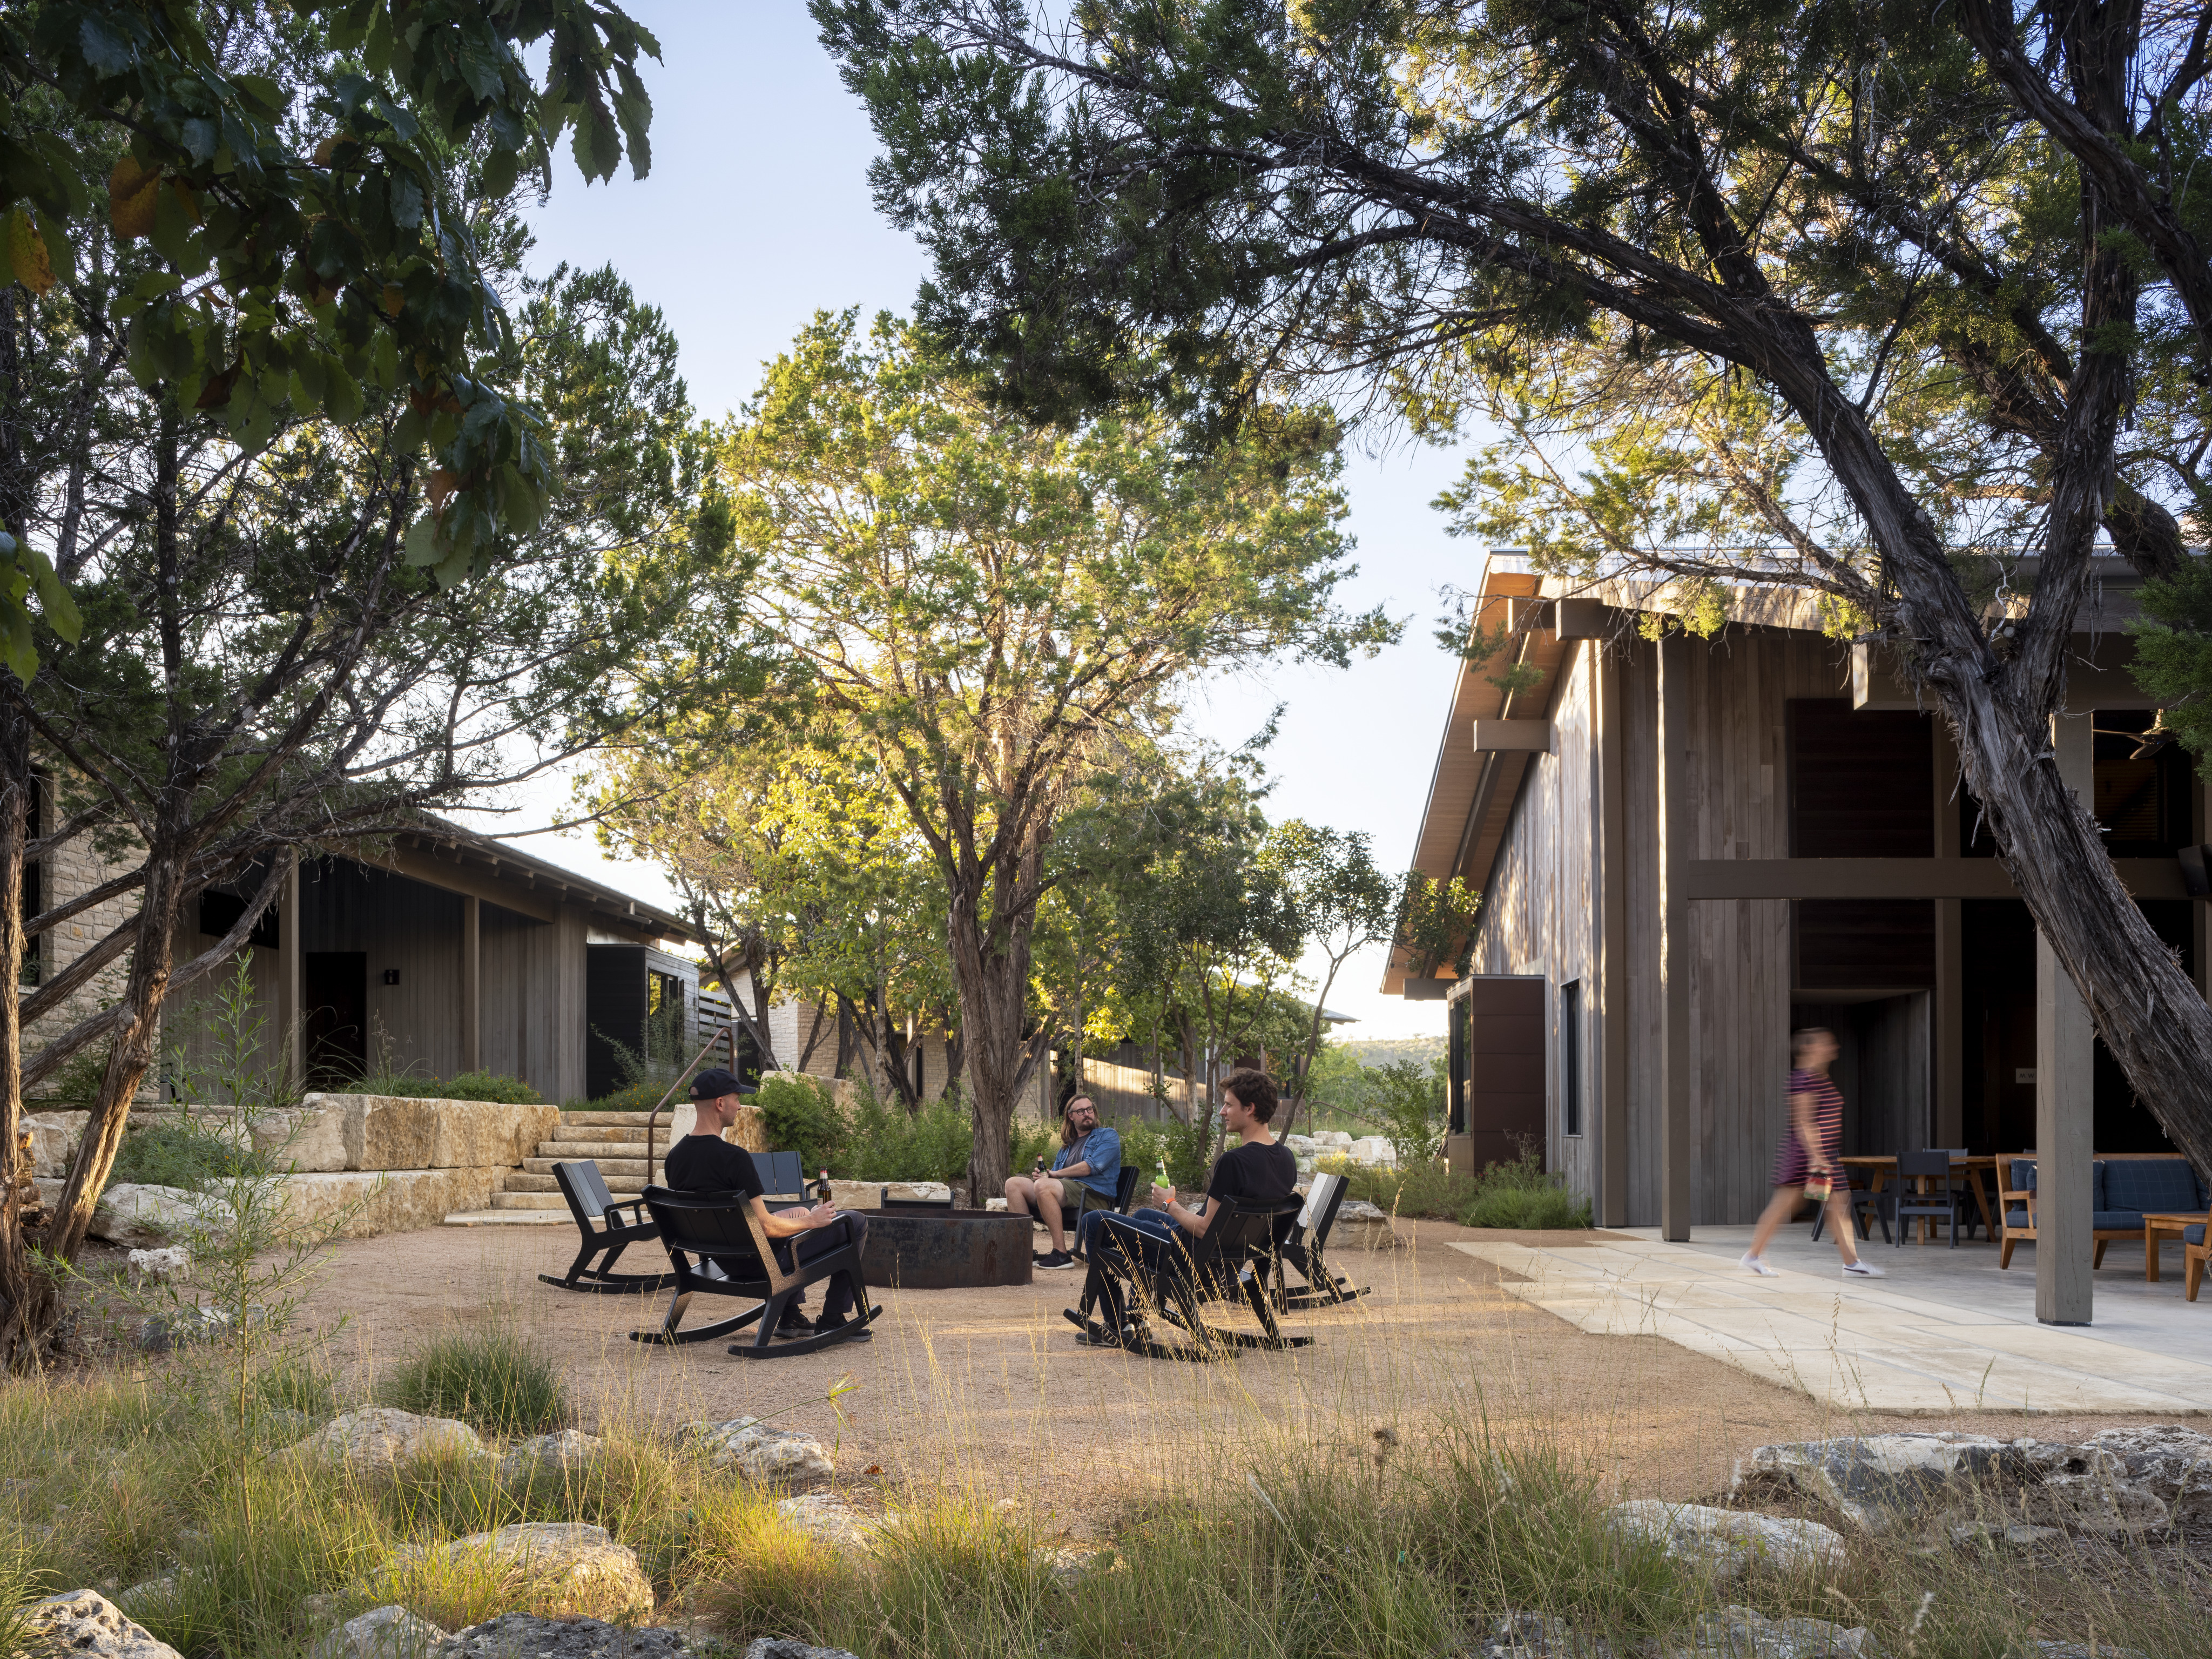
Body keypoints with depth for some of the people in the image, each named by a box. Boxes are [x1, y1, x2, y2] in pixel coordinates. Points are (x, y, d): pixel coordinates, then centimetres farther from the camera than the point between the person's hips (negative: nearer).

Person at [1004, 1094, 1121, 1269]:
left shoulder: (1108, 1136, 10)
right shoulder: (1067, 1146, 30)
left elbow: (1093, 1166, -7)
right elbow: (1055, 1174, 26)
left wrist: (1055, 1174, -4)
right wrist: (1042, 1174, 0)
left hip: (1095, 1194, -7)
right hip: (1064, 1192, 7)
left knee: (1044, 1186, -35)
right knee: (1013, 1183, -10)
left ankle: (1061, 1254, -36)